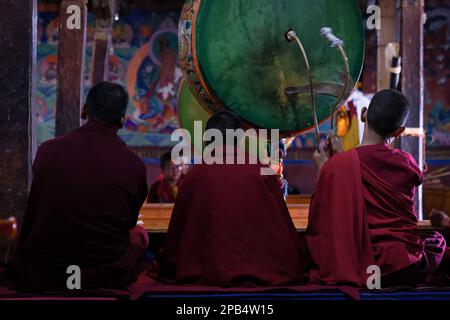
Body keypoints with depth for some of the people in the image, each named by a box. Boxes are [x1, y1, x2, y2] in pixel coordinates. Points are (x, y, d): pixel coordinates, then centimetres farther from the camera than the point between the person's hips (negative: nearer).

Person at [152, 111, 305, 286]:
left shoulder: (195, 175, -1)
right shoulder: (262, 172, 0)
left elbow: (178, 229, 7)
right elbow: (283, 225, 7)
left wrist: (163, 265, 23)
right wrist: (294, 266, 20)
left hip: (214, 276, -1)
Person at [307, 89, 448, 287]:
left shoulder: (336, 165, -9)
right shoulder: (407, 163, -1)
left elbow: (318, 224, 0)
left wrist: (322, 168, 11)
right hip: (408, 270, 3)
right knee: (437, 240, 35)